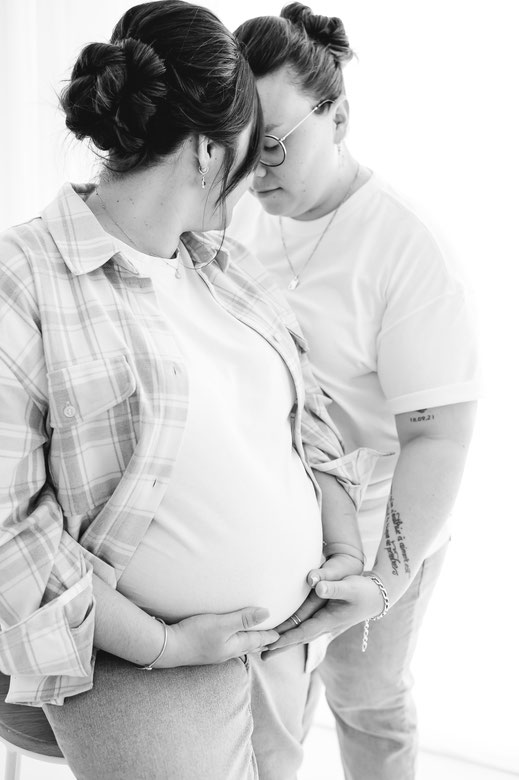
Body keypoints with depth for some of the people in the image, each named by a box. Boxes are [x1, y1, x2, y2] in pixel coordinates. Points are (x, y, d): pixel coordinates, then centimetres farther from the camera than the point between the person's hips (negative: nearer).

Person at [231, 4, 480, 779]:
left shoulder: (404, 248, -22)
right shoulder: (242, 215, -5)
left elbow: (439, 433, -23)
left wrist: (386, 582, -30)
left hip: (370, 534, -4)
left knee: (365, 701, 18)